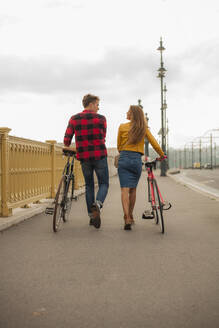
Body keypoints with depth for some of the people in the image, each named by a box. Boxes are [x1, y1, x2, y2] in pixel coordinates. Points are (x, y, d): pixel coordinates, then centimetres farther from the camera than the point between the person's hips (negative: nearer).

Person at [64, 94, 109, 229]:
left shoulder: (73, 119, 3)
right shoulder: (101, 118, -2)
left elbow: (66, 141, 0)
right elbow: (103, 138, 7)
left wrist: (69, 149, 21)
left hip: (84, 158, 3)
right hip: (100, 156, -3)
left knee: (89, 185, 17)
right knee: (104, 184, 10)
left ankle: (92, 216, 16)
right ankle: (97, 205, -19)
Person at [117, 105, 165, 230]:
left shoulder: (122, 127, 3)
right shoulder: (144, 128, 6)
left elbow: (119, 146, 9)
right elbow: (154, 143, 6)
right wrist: (162, 155, 21)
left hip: (124, 159, -2)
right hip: (137, 159, 2)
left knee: (125, 189, -6)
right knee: (133, 189, 15)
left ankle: (127, 218, -18)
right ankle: (130, 216, 25)